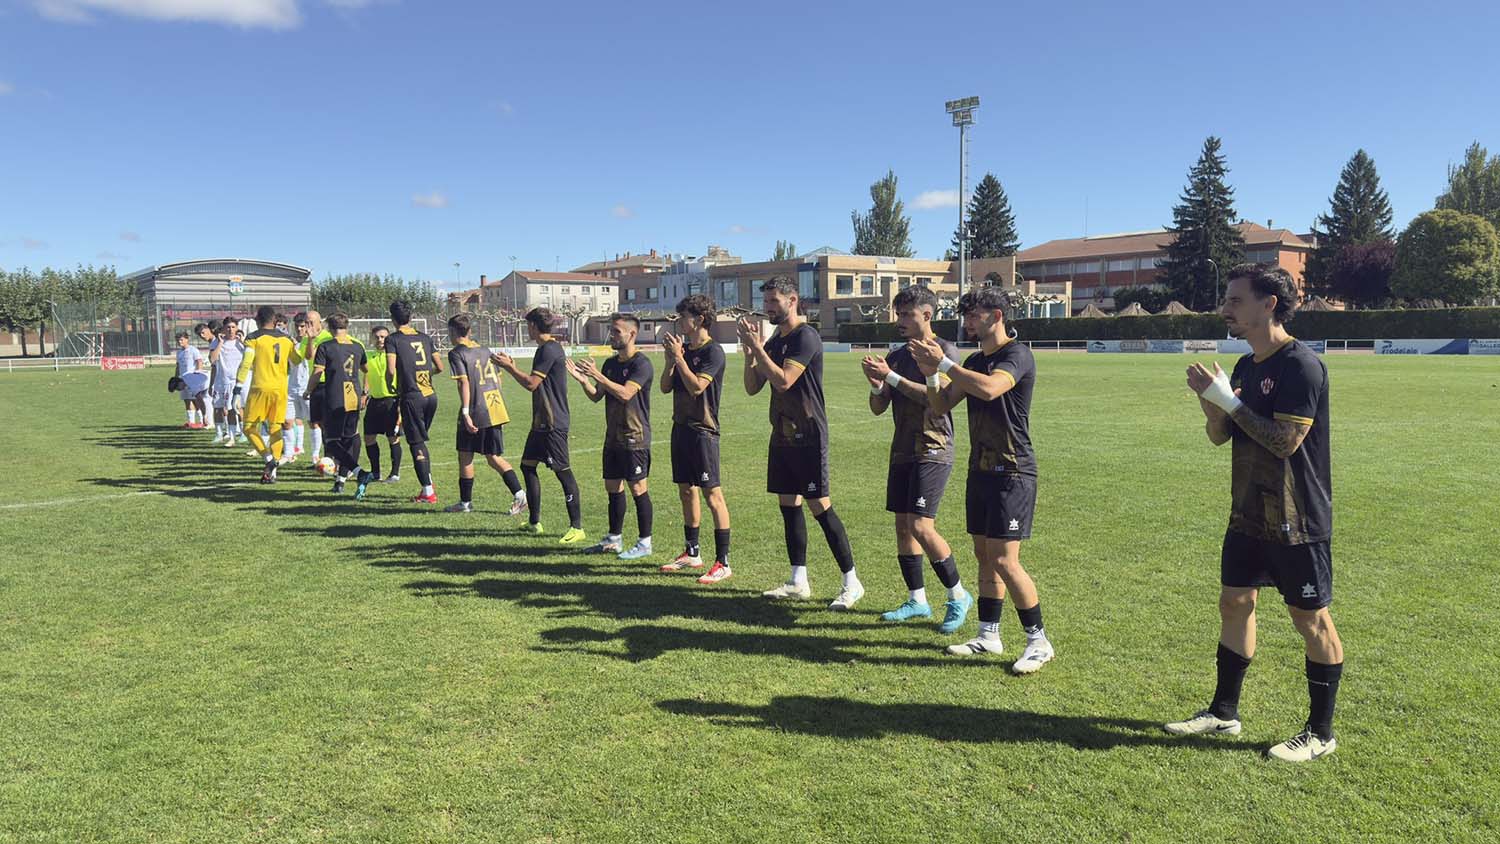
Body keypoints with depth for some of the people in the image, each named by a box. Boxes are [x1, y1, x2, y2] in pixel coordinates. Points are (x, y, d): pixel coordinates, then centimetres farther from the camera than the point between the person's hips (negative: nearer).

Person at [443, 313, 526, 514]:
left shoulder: (456, 353, -5)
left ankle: (465, 502, 17)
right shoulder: (484, 350, 16)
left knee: (465, 457, 8)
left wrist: (465, 413, -20)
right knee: (494, 457, 10)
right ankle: (519, 494, -4)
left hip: (476, 413, -6)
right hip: (495, 411, 7)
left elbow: (464, 382, -16)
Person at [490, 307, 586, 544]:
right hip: (541, 422, 11)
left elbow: (531, 383, -20)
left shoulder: (549, 349, -16)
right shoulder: (546, 348, 15)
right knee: (527, 465, 15)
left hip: (553, 424, -10)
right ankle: (534, 523, 25)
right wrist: (512, 366, 17)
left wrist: (509, 366, -8)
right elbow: (535, 383, 18)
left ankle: (577, 527, -1)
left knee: (563, 471, -7)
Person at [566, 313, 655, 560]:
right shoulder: (610, 363, 13)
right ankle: (613, 539, 24)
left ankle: (644, 543, 6)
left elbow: (625, 393, -25)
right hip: (613, 437, 8)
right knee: (613, 487, 13)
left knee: (638, 488, -3)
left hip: (635, 438, -8)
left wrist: (597, 375, -26)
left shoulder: (641, 364, -12)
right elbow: (596, 396, 12)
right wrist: (583, 380, -6)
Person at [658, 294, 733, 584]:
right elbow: (666, 387, 11)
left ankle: (723, 563, -4)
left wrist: (678, 356, -15)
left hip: (703, 430, -9)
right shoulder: (684, 349, 13)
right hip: (681, 426, 9)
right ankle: (692, 553, 26)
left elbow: (696, 386, -22)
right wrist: (670, 357, -1)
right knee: (686, 491, 14)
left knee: (712, 493, -7)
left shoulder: (713, 351, -11)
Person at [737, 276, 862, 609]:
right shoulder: (774, 340, 15)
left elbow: (783, 380, -23)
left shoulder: (806, 336, -12)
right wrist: (749, 352, -2)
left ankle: (851, 582, 1)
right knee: (788, 505, 10)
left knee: (820, 507, -8)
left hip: (807, 437, -9)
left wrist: (757, 347, -16)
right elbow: (752, 387, 13)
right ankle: (798, 582, 19)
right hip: (782, 435, 9)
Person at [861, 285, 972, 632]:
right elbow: (878, 408, 12)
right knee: (902, 525, 8)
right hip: (903, 450, 7)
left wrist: (891, 377, -19)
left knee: (921, 526, -14)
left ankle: (958, 596, 4)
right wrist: (876, 385, -9)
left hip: (933, 451, -7)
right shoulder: (898, 355, 14)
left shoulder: (944, 350, -5)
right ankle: (917, 600, 20)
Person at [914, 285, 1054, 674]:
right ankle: (989, 635, 22)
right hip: (982, 469, 9)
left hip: (1012, 472, -9)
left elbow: (989, 389, -32)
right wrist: (931, 375, -6)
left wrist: (944, 362, -25)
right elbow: (941, 406, 13)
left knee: (1004, 560, -10)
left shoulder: (1016, 354, -12)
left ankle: (1039, 641, 3)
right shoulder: (975, 360, 15)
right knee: (984, 555, 12)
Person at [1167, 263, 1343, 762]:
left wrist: (1229, 400, -19)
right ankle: (1224, 712, 26)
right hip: (1249, 515, 9)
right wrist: (1208, 398, -7)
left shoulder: (1301, 365, -16)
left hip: (1296, 520, -8)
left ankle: (1321, 733, 17)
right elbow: (1219, 436, 11)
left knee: (1310, 618, 3)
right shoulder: (1246, 366, 10)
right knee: (1234, 603, 13)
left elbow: (1285, 441, -24)